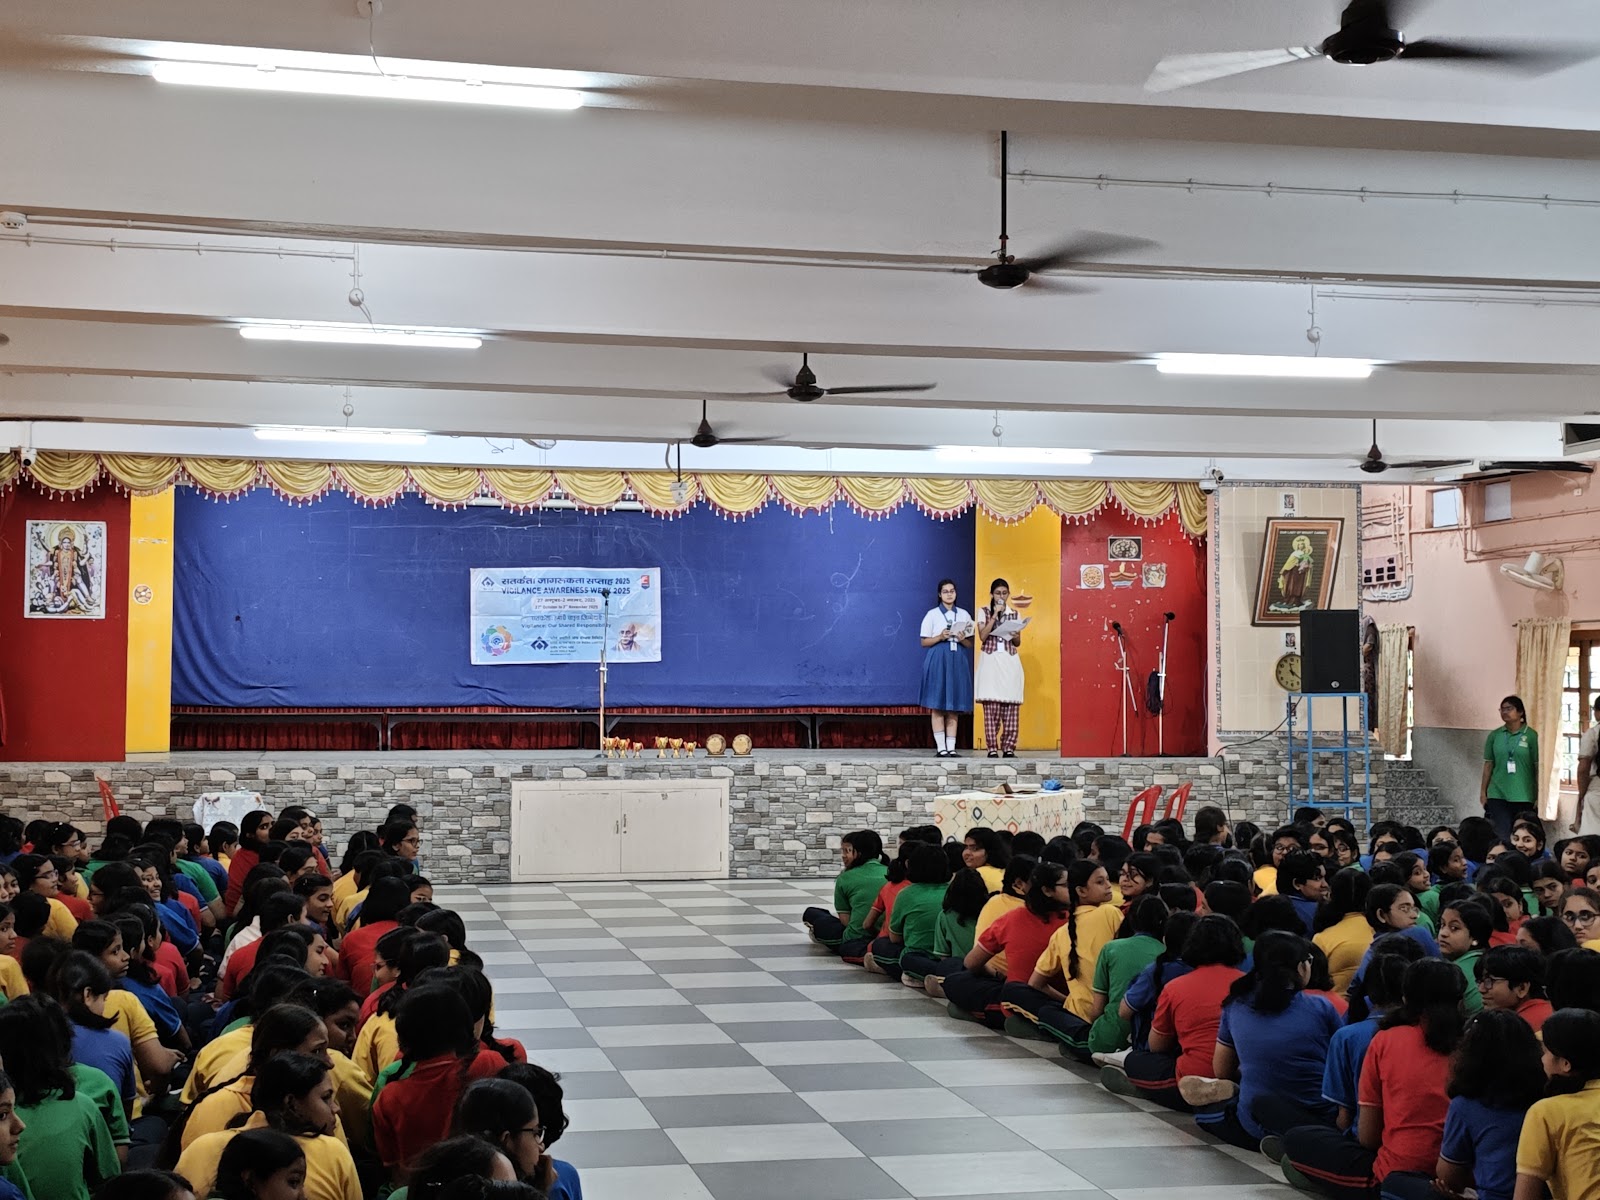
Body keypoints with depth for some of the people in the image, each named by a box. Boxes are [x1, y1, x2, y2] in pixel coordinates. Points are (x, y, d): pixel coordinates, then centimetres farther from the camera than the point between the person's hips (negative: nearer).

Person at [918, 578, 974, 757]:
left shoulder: (964, 614, 11)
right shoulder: (932, 614, 3)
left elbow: (970, 644, 12)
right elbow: (924, 642, 1)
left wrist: (963, 639, -9)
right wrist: (940, 637, -14)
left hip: (958, 661, 3)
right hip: (938, 661, -3)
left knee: (954, 706, 1)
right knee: (937, 706, -6)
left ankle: (951, 747, 2)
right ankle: (940, 747, -5)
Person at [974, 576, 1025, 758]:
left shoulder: (1015, 614, 12)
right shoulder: (984, 612, 5)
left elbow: (1018, 643, 13)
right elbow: (983, 637, -8)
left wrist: (1015, 636, -9)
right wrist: (995, 615, -10)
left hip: (1010, 661, 2)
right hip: (990, 661, -2)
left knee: (1011, 707, -4)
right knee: (991, 707, -8)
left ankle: (1008, 748, 0)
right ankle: (992, 748, -5)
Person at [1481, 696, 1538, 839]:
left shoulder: (1531, 735, -2)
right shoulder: (1494, 736, 5)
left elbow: (1537, 767, -1)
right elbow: (1488, 764, 10)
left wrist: (1538, 796, -3)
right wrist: (1483, 792, 7)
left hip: (1524, 796, -1)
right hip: (1498, 795, 2)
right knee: (1502, 836, -4)